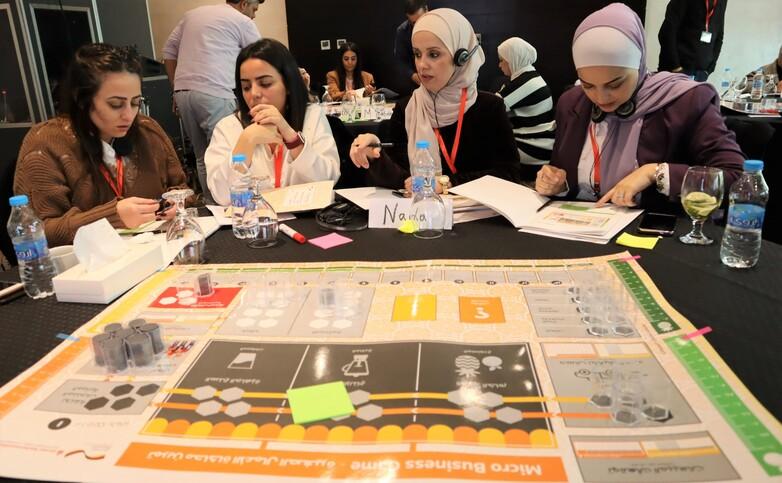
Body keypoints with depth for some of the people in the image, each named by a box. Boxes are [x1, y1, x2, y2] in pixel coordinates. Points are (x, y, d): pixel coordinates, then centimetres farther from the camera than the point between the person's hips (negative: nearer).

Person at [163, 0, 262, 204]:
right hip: (214, 94, -7)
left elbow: (169, 51, 21)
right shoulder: (242, 21, 6)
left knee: (203, 157, 12)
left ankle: (211, 206, 15)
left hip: (183, 93, 7)